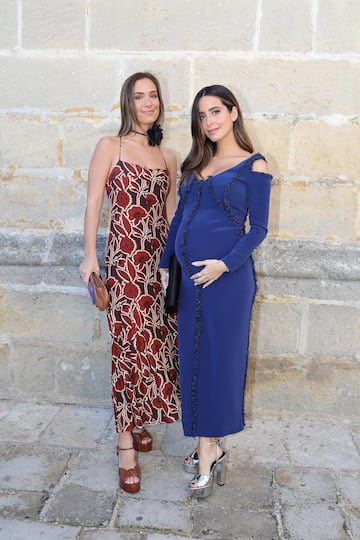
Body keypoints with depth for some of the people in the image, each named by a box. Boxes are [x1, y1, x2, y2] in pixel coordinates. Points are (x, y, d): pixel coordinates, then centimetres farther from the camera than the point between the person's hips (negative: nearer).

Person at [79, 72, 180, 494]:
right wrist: (89, 255, -10)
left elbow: (170, 211, 16)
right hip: (125, 253, -5)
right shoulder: (109, 147, 2)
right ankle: (126, 442, 5)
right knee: (131, 341, -6)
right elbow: (93, 203, -3)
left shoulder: (167, 157, 15)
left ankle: (137, 419, 26)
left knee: (155, 338, 6)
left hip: (161, 254, 5)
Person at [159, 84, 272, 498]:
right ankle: (211, 448, 24)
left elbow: (258, 228, -6)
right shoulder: (196, 163, 15)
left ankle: (207, 454, 15)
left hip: (226, 276, -6)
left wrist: (224, 264, -18)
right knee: (193, 358, 9)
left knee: (217, 359, 1)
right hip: (188, 273, 6)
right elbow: (179, 217, 16)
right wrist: (164, 265, 12)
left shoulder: (253, 166, -2)